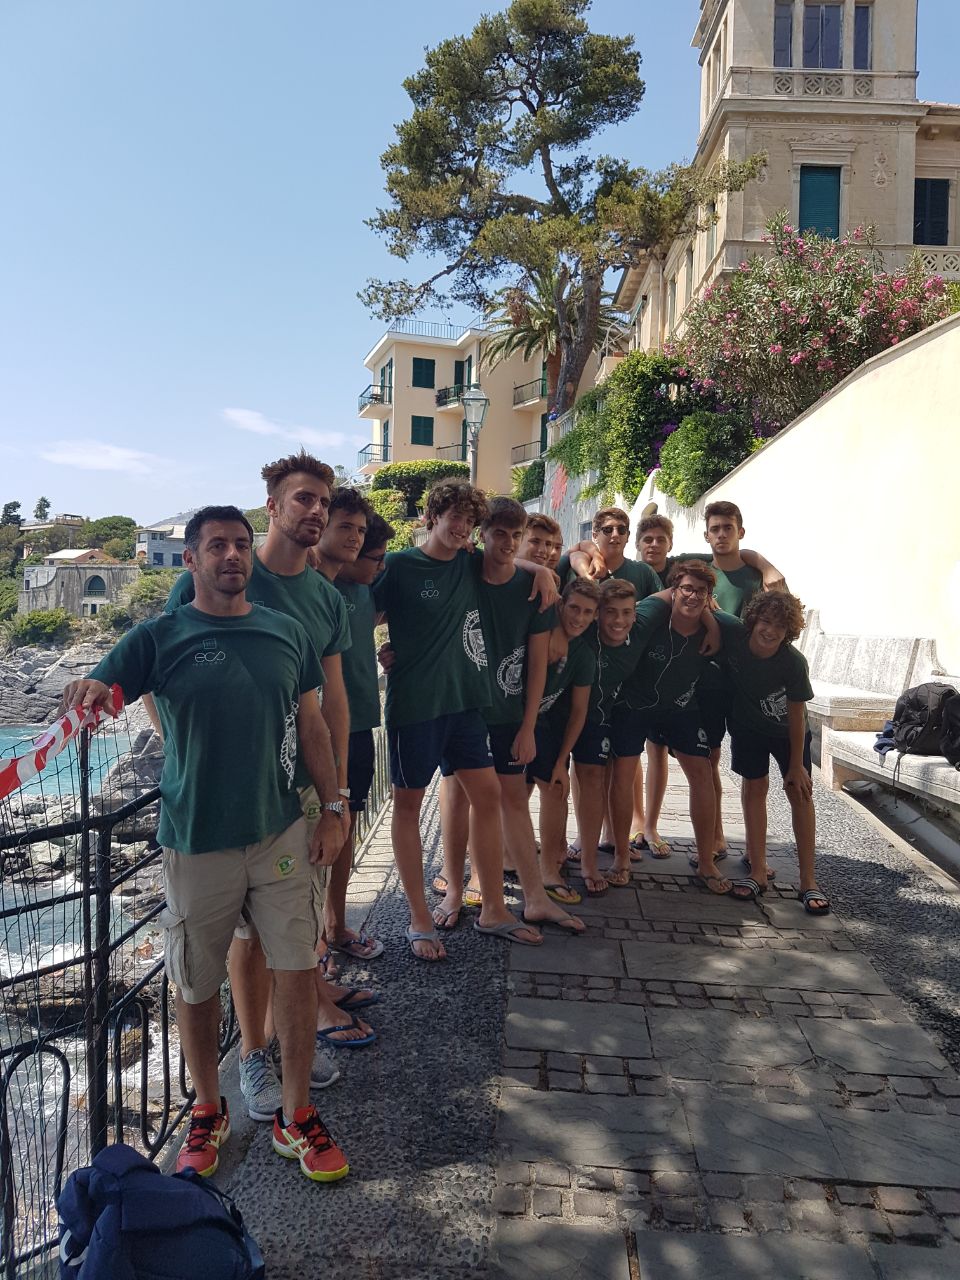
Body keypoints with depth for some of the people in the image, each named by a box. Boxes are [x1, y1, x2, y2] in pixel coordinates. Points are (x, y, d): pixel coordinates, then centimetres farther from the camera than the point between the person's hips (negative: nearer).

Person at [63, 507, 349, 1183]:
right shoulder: (160, 637, -4)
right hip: (196, 841, -1)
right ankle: (208, 1113, 36)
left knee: (297, 970, 4)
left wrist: (332, 809, 6)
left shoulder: (286, 632, 3)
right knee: (197, 986, 12)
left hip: (281, 832, 2)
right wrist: (91, 693, -36)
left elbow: (310, 723, 8)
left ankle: (297, 1118, 25)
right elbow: (96, 693, -12)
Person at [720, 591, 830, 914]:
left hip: (787, 733, -2)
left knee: (800, 791, -4)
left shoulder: (793, 662, -31)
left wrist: (796, 765, -15)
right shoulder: (733, 637, -27)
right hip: (748, 728, 2)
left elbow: (797, 716, -21)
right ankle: (758, 872, 10)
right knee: (754, 787, 2)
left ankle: (808, 881, 2)